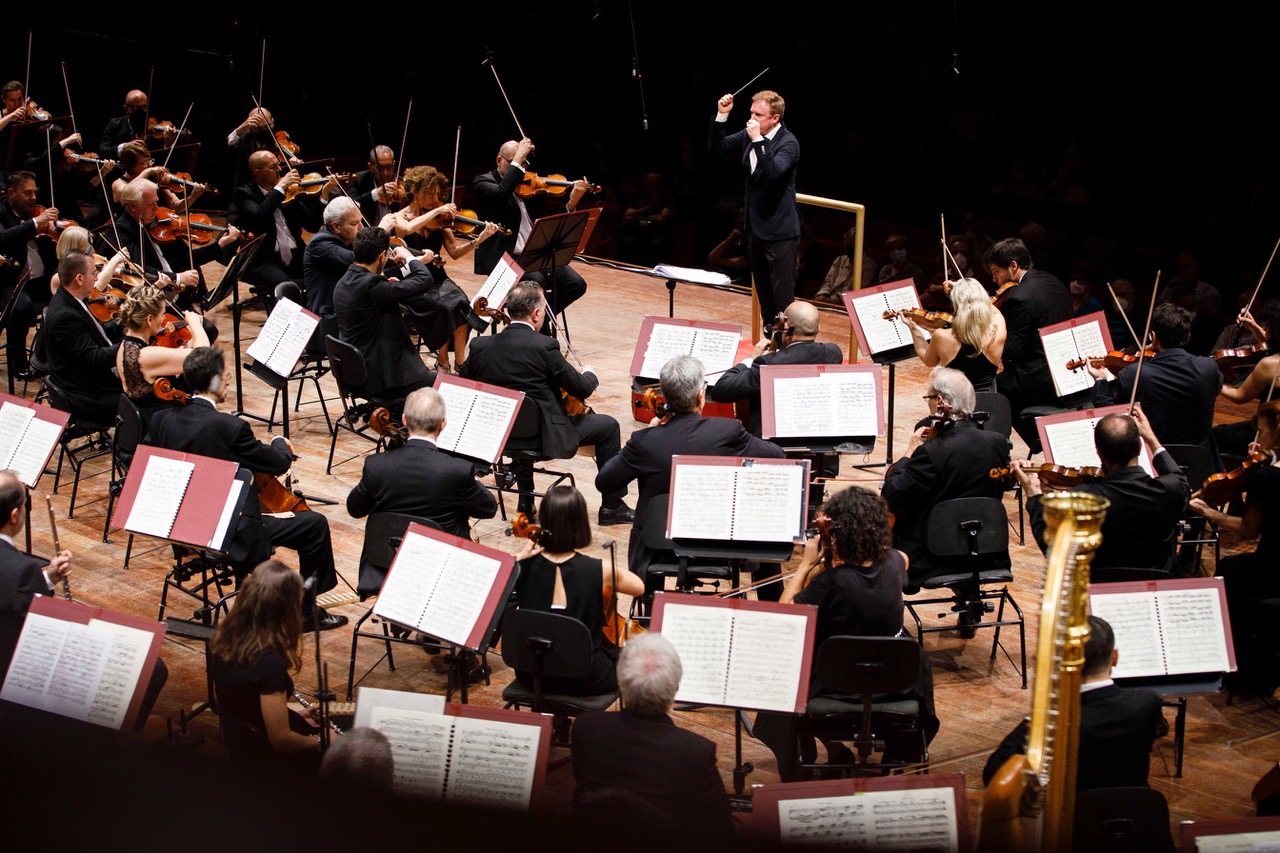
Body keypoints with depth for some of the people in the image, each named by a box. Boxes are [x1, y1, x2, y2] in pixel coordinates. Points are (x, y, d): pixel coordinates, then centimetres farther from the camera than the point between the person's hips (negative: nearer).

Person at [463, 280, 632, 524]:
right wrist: (590, 375, 12)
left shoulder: (481, 345, -6)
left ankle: (525, 500, 42)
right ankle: (612, 506, 18)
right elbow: (581, 389, -11)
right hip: (544, 437, -6)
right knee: (608, 426, 11)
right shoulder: (544, 346, -20)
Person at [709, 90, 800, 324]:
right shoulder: (748, 135, 5)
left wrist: (758, 140, -39)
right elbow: (715, 147, 8)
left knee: (783, 299, -6)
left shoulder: (788, 143, -16)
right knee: (764, 296, 17)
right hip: (755, 228, 8)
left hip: (779, 232, -8)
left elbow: (773, 172, -32)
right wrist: (722, 116, -5)